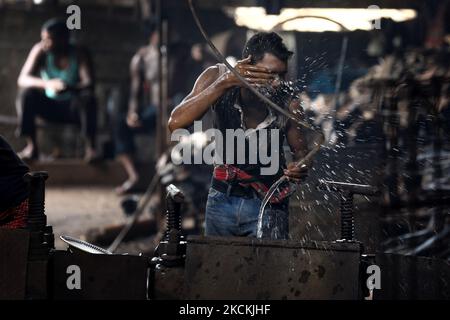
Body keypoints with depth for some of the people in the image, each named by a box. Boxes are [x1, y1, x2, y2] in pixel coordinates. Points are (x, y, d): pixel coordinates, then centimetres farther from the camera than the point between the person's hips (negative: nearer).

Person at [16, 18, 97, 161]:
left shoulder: (79, 53, -14)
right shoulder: (40, 50, -11)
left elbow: (89, 84, -26)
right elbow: (22, 79, -21)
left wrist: (69, 87, -49)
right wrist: (47, 84, -42)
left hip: (73, 108, -2)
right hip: (50, 105, 2)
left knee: (87, 97, -34)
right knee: (28, 93, -27)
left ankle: (91, 147, -32)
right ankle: (31, 147, -22)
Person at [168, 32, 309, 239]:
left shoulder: (288, 107, -19)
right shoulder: (217, 77, -17)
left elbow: (300, 151, -1)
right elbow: (176, 124, -29)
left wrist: (300, 169, -26)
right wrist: (224, 83, -36)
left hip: (268, 203, -2)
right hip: (222, 197, 2)